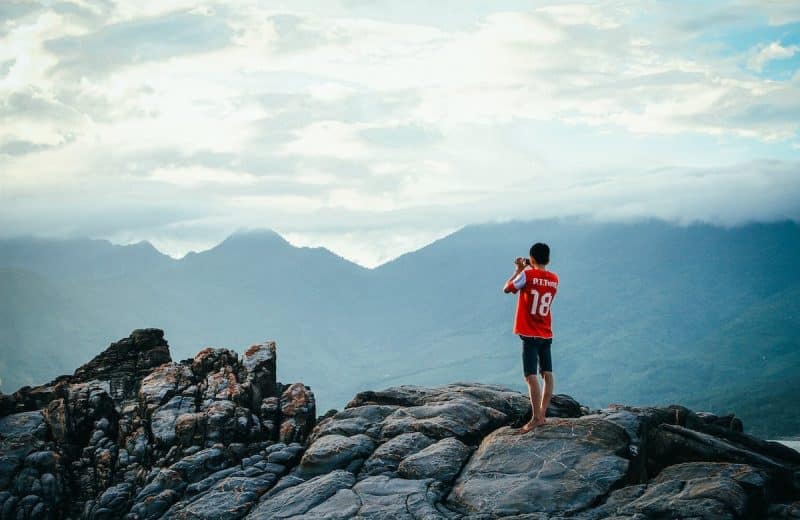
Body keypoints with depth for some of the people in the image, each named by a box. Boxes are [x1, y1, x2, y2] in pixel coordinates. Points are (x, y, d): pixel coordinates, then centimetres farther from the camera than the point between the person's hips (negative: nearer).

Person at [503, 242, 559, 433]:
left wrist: (518, 270, 12)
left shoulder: (527, 275, -12)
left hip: (530, 335, -6)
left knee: (531, 376, -9)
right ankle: (542, 414, 11)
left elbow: (507, 289, 1)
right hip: (547, 335, 6)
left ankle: (536, 418, -15)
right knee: (547, 374, 8)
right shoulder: (554, 279, 4)